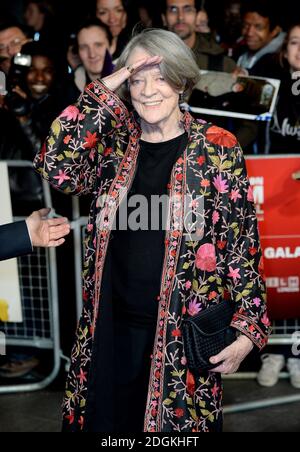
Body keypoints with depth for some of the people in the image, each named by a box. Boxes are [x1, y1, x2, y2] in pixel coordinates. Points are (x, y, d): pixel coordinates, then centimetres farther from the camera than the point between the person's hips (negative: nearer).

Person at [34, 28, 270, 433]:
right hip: (111, 327, 3)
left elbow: (243, 244, -5)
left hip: (185, 331, -3)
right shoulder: (114, 142, 4)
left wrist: (249, 329, -9)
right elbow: (57, 170, -14)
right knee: (104, 421, 16)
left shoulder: (217, 149, -5)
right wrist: (101, 94, -13)